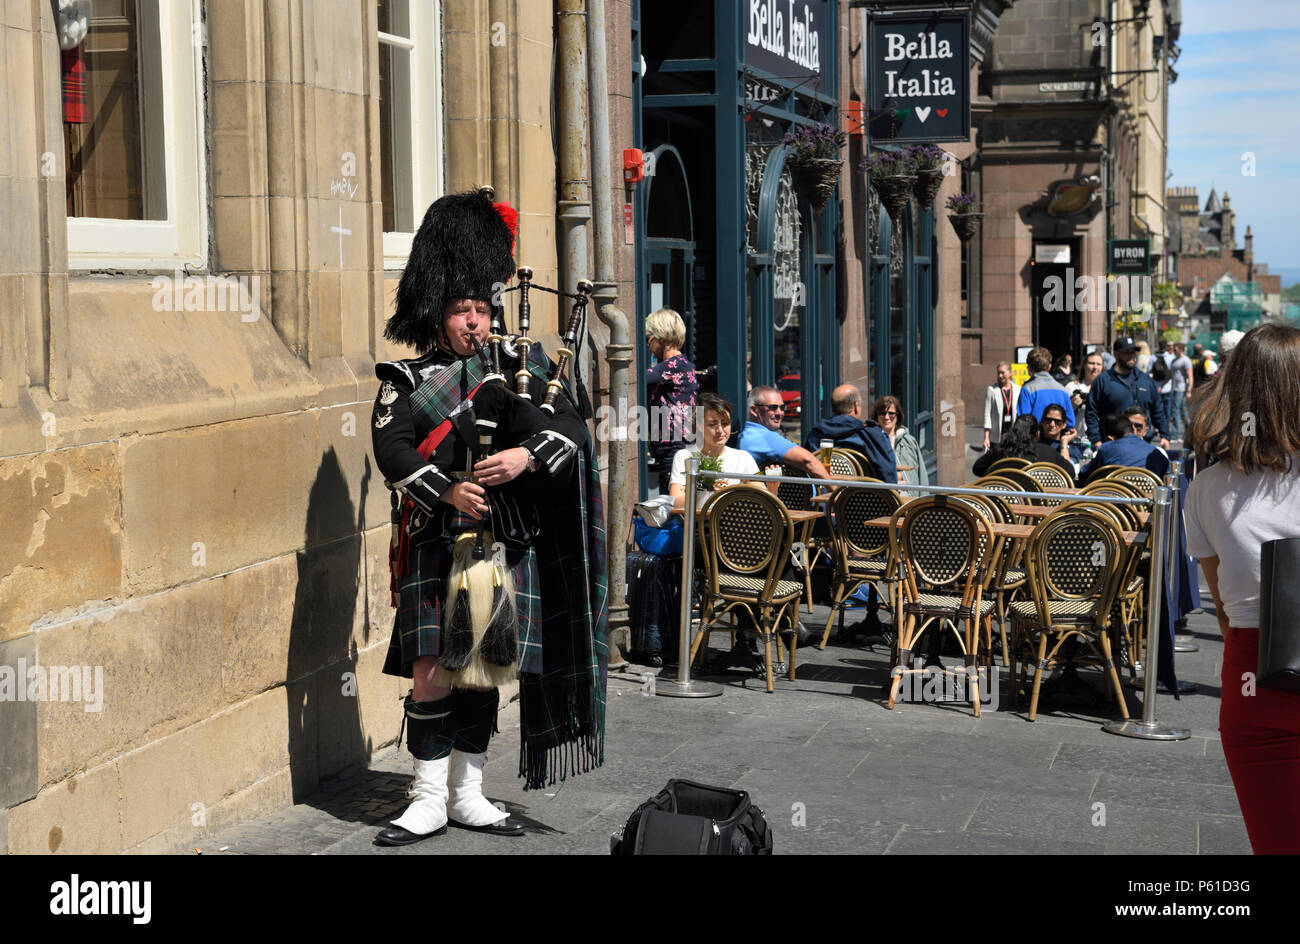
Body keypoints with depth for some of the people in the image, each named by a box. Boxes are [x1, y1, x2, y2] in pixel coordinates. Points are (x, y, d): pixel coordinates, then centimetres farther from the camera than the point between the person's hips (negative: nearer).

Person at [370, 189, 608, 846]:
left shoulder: (523, 366, 9)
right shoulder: (407, 380, 2)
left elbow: (571, 427, -3)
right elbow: (393, 450, -11)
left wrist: (525, 455, -23)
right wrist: (448, 491, -26)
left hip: (506, 546, 3)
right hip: (436, 547, -2)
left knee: (483, 671, 9)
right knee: (432, 673, -5)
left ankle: (467, 794, 21)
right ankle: (429, 800, 8)